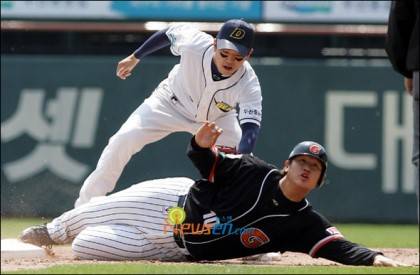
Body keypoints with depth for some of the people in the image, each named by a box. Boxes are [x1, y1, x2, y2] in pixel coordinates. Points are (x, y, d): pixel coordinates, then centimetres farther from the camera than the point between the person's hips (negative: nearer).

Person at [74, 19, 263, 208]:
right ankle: (86, 203, -5)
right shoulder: (194, 43, -35)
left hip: (217, 118, 0)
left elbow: (250, 129, -48)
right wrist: (135, 57, 1)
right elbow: (170, 32, -12)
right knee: (123, 140, -16)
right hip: (172, 103, 0)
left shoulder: (249, 84, -37)